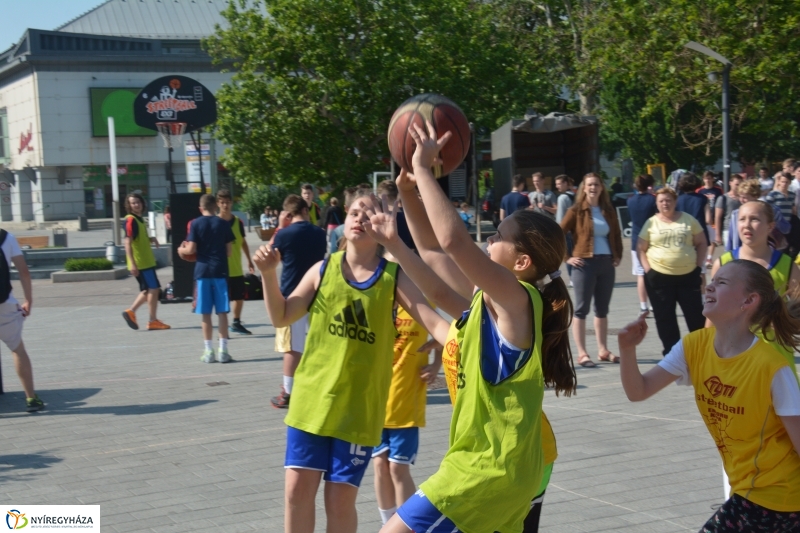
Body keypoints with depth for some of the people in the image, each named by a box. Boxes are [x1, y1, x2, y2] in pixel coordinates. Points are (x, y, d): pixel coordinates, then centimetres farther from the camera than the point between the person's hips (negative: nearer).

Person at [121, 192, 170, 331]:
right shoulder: (131, 220, -14)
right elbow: (128, 243, -21)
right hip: (140, 263, -9)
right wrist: (132, 264, -27)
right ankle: (153, 321, 1)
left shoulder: (139, 219, 15)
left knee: (147, 290, 15)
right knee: (153, 289, -5)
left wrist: (151, 239, 5)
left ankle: (131, 311, 18)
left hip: (146, 261, 9)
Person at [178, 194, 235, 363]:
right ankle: (223, 350, 2)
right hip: (220, 270, 0)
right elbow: (229, 251, 0)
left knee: (206, 313, 5)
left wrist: (181, 250, 15)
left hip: (202, 271, 0)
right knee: (222, 312, 3)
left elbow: (191, 250, -6)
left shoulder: (195, 224, -2)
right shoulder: (223, 224, 1)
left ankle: (208, 351, 7)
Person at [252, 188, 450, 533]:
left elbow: (434, 323, -8)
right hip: (312, 397, 2)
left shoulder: (394, 276, -4)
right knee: (298, 488, 2)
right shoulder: (323, 269, 1)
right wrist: (268, 274, -10)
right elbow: (281, 317, 5)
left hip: (360, 405, -2)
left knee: (340, 498, 3)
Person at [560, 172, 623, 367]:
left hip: (607, 263, 5)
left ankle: (603, 350, 19)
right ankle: (582, 353, -2)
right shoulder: (577, 211, -4)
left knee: (602, 309, 11)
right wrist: (567, 258, -9)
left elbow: (616, 235, 22)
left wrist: (618, 256, 10)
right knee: (581, 309, -3)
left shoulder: (609, 211, 11)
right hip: (585, 263, -5)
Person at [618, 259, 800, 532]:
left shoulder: (770, 367, -23)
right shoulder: (694, 347, -5)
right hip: (746, 487, 7)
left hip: (775, 492, -7)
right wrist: (627, 348, -23)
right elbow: (638, 391, -5)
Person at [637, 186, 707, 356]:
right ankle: (671, 353, 16)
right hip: (659, 277, 0)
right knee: (665, 318, 6)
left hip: (688, 275, 0)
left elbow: (701, 243, 10)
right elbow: (641, 249, 5)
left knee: (696, 315, 4)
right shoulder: (651, 223, 3)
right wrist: (648, 270, -5)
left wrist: (699, 265, 2)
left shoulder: (688, 220, 4)